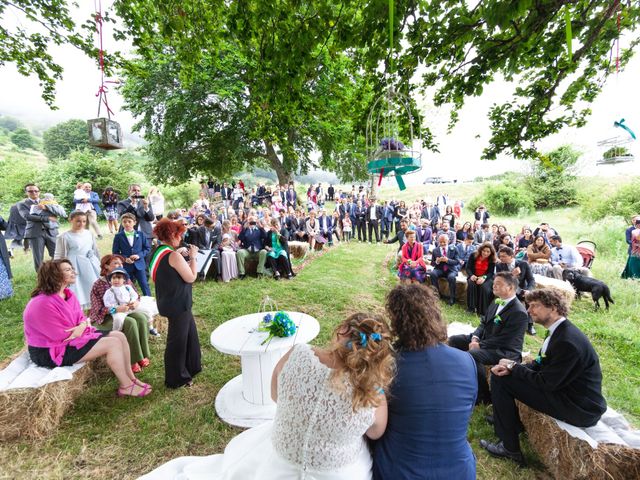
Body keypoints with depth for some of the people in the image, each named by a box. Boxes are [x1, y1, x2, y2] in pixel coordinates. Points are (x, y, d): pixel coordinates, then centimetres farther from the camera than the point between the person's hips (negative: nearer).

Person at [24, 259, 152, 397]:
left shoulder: (68, 294, 3)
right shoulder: (43, 304, -26)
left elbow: (81, 317, 7)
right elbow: (63, 336, -25)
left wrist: (82, 326, -17)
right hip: (51, 351, -9)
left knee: (119, 336, -1)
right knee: (113, 343, -19)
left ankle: (130, 378, 5)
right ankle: (126, 387, -6)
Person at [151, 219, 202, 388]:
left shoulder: (158, 252, 8)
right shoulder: (173, 255, -21)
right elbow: (191, 278, -18)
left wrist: (185, 261, 9)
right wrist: (193, 257, -9)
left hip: (169, 302, 10)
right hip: (178, 304, -10)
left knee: (190, 332, 22)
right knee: (177, 340, 4)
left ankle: (191, 367, 37)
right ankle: (176, 379, 20)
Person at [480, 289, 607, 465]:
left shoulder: (568, 342, -28)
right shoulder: (560, 331, 3)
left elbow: (545, 383, -23)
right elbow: (541, 364, 9)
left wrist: (513, 366, -10)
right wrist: (511, 367, -8)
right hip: (568, 391, 9)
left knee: (501, 380, -15)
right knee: (501, 373, 8)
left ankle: (510, 448, 1)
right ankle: (506, 418, 28)